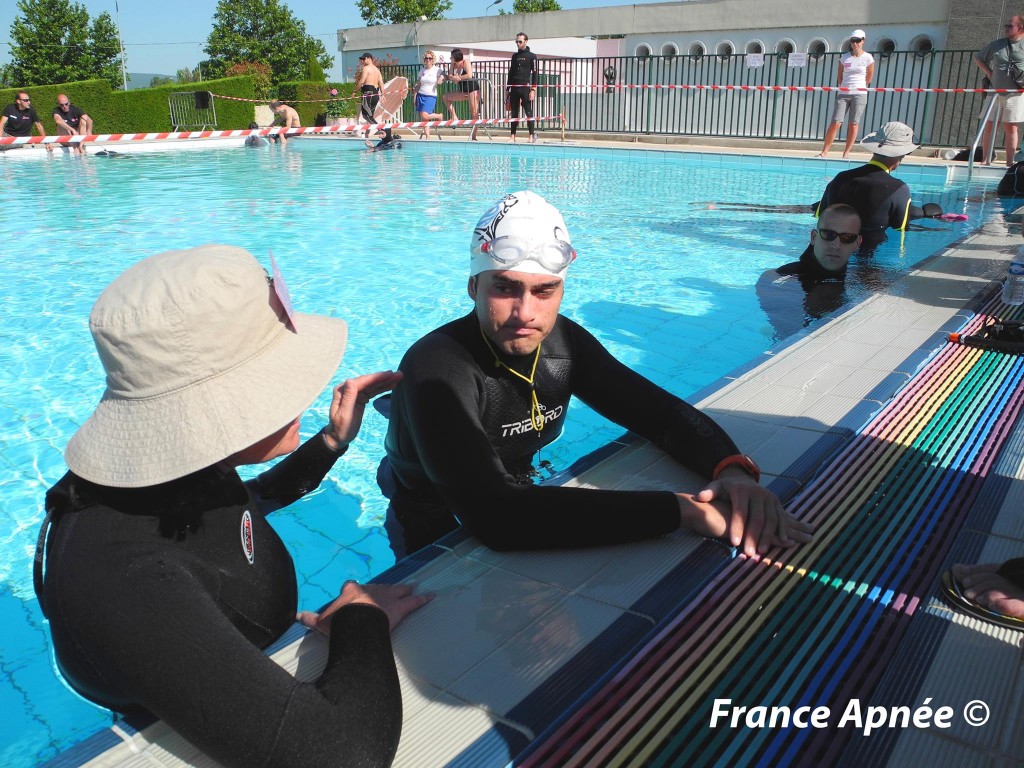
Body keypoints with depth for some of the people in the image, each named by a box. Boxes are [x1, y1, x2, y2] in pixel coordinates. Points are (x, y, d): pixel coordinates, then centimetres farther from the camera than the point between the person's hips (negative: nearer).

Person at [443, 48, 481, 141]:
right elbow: (449, 76, 5)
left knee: (474, 113, -10)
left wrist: (459, 77, -15)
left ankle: (473, 136, -10)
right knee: (446, 97, 1)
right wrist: (453, 78, -18)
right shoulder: (453, 64, 7)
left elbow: (469, 75, -25)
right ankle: (455, 118, 2)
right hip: (463, 90, 8)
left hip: (473, 88, -8)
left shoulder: (466, 62, -12)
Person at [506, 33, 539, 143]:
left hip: (525, 88, -5)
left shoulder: (531, 56, 2)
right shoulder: (514, 56, 16)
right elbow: (510, 73, 19)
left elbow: (535, 74, -3)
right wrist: (508, 89, 14)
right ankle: (513, 136, 7)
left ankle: (532, 136, -4)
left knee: (528, 112, -6)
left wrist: (533, 90, -13)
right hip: (514, 88, 5)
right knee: (513, 113, 4)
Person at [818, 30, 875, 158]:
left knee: (853, 124, -1)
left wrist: (858, 86, 15)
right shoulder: (845, 57, 5)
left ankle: (847, 152, 4)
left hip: (859, 94, -1)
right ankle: (824, 151, -4)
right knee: (835, 123, -6)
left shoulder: (868, 58, 0)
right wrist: (844, 87, 10)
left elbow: (869, 78, 8)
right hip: (843, 94, 1)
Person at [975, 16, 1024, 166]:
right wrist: (989, 73, 7)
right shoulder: (996, 45, 7)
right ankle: (986, 160, 9)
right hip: (995, 91, 3)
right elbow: (978, 58, 19)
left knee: (1011, 127, -2)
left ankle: (1010, 162, 2)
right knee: (990, 126, 2)